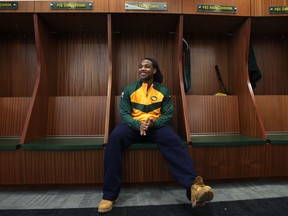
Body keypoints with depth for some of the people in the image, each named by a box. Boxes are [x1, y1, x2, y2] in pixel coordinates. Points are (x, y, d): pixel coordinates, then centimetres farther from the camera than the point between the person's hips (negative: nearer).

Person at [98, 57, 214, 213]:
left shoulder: (163, 91, 10)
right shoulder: (129, 89, 10)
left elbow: (168, 114, 2)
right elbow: (124, 113, 0)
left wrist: (153, 123, -20)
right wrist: (138, 124, -21)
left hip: (156, 126, 0)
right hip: (134, 125, 0)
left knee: (174, 141, -34)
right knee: (115, 137, -32)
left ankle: (194, 186, -47)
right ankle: (109, 194, -28)